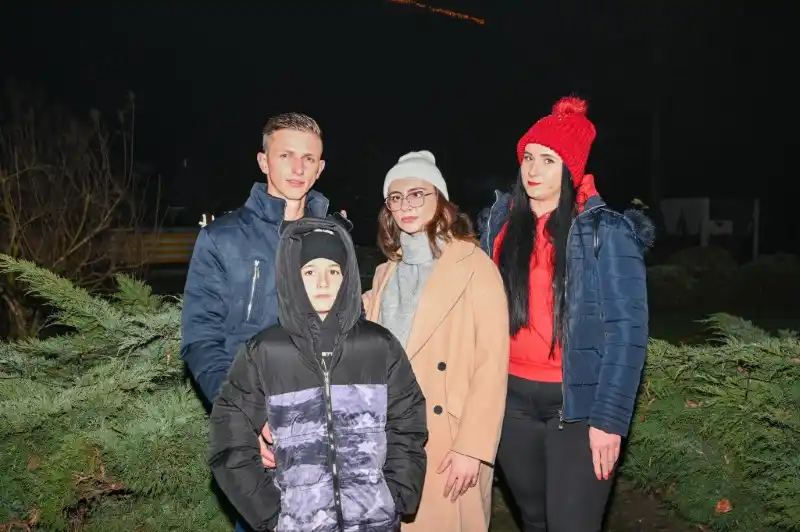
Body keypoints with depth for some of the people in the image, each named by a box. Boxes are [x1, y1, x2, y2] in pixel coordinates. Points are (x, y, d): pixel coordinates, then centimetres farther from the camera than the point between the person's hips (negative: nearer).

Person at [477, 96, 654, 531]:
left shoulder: (605, 231, -9)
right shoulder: (499, 224, 4)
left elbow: (627, 331, -12)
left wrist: (609, 417, -16)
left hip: (577, 402, -4)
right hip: (512, 399, 5)